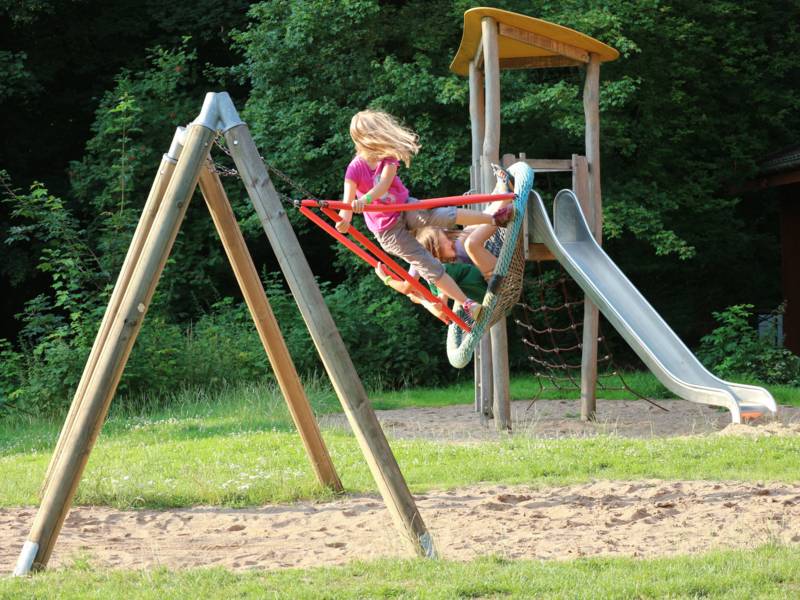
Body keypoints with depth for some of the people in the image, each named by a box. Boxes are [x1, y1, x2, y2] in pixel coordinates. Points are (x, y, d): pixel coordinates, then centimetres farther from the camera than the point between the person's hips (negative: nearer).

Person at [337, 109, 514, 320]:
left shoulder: (388, 157, -10)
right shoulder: (355, 169, -21)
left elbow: (384, 184, -28)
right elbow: (348, 200, -28)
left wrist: (366, 199, -48)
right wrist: (345, 217, -52)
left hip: (405, 208, 3)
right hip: (388, 229, -3)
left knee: (444, 215, -24)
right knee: (429, 266, -5)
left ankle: (495, 218, -15)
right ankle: (467, 304, -1)